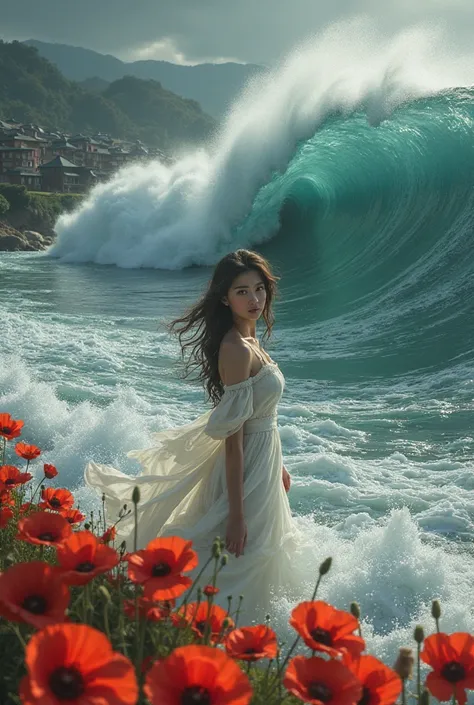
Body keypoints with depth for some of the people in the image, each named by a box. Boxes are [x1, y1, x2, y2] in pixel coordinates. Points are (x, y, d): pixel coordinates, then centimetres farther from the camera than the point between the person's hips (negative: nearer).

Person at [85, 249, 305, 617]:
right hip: (247, 469, -10)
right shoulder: (236, 349, -24)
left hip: (264, 461, 10)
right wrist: (237, 514, -25)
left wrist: (278, 465, 24)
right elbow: (234, 437, -26)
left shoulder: (250, 340, 4)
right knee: (243, 572, 3)